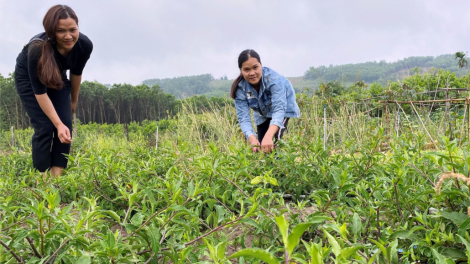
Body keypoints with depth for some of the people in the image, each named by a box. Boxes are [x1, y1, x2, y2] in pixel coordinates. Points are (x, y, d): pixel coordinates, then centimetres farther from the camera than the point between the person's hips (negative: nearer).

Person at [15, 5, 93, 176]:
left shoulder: (85, 45, -28)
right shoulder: (38, 49, -41)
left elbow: (76, 73, -6)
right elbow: (40, 92, -32)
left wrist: (74, 101, 7)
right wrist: (58, 124, -37)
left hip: (58, 77, 4)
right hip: (28, 77, -4)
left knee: (66, 125, -8)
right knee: (44, 127, -14)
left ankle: (57, 176, -1)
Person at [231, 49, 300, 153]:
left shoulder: (274, 79, -40)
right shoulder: (240, 88, -28)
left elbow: (279, 109, -49)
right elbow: (243, 117, -33)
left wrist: (268, 136, -66)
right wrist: (252, 139, -54)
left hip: (284, 107, -4)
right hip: (262, 114, 4)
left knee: (275, 140, -25)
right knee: (261, 147, 4)